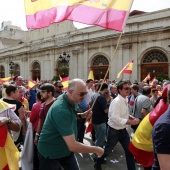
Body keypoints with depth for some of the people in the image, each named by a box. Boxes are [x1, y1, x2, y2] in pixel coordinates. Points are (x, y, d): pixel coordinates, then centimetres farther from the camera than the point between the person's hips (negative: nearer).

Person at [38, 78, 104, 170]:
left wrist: (82, 115, -3)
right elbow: (72, 146, -36)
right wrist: (96, 150, -24)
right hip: (50, 152, -7)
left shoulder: (71, 101, -7)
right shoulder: (61, 110, -34)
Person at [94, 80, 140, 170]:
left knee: (129, 150, 11)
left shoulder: (125, 100, 3)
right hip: (114, 131, -7)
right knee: (108, 149, 14)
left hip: (123, 130, 7)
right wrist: (131, 122, -31)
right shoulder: (116, 101, -26)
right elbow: (115, 118, -33)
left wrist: (130, 117, -3)